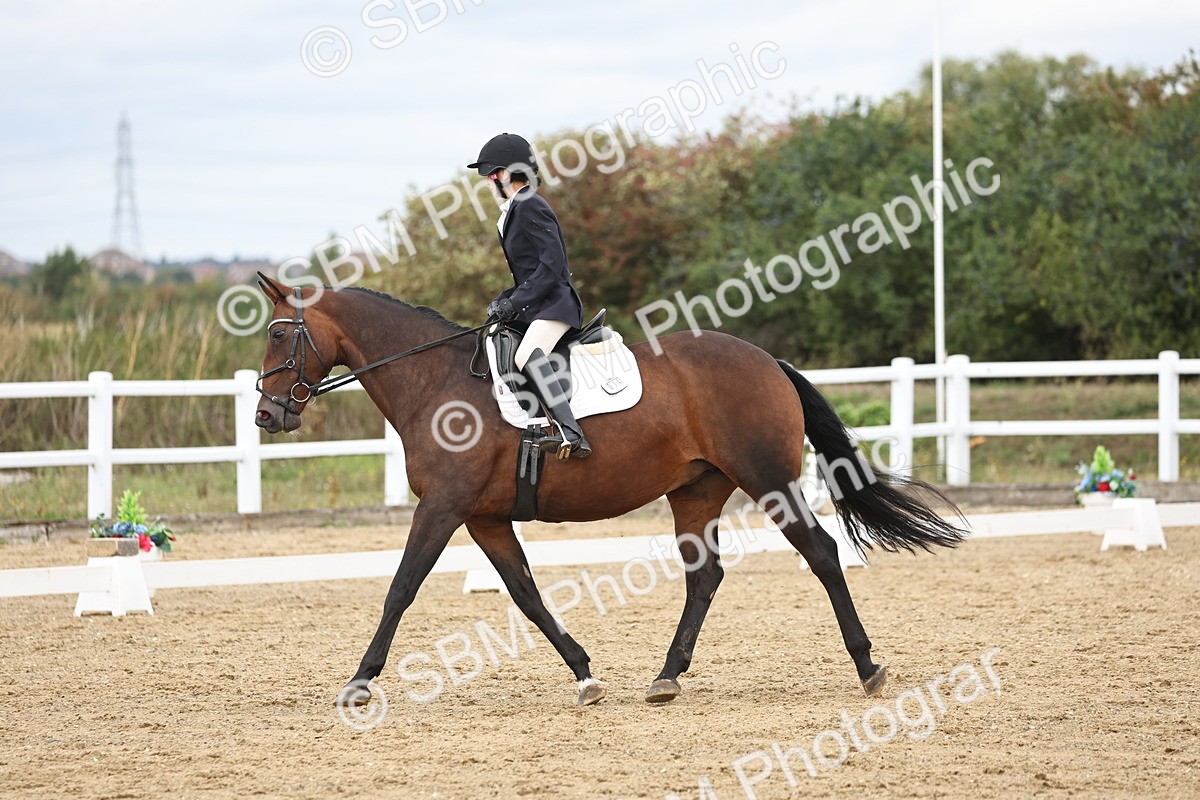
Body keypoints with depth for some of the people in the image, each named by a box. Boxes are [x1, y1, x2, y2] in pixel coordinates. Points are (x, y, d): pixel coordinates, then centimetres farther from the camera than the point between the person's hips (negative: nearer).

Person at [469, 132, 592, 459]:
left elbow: (552, 265, -18)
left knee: (527, 356, -34)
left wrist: (515, 301, -19)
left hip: (556, 303, -12)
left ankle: (572, 433, -45)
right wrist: (505, 299, 10)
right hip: (535, 307, 12)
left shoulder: (530, 206, -12)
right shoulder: (513, 210, 19)